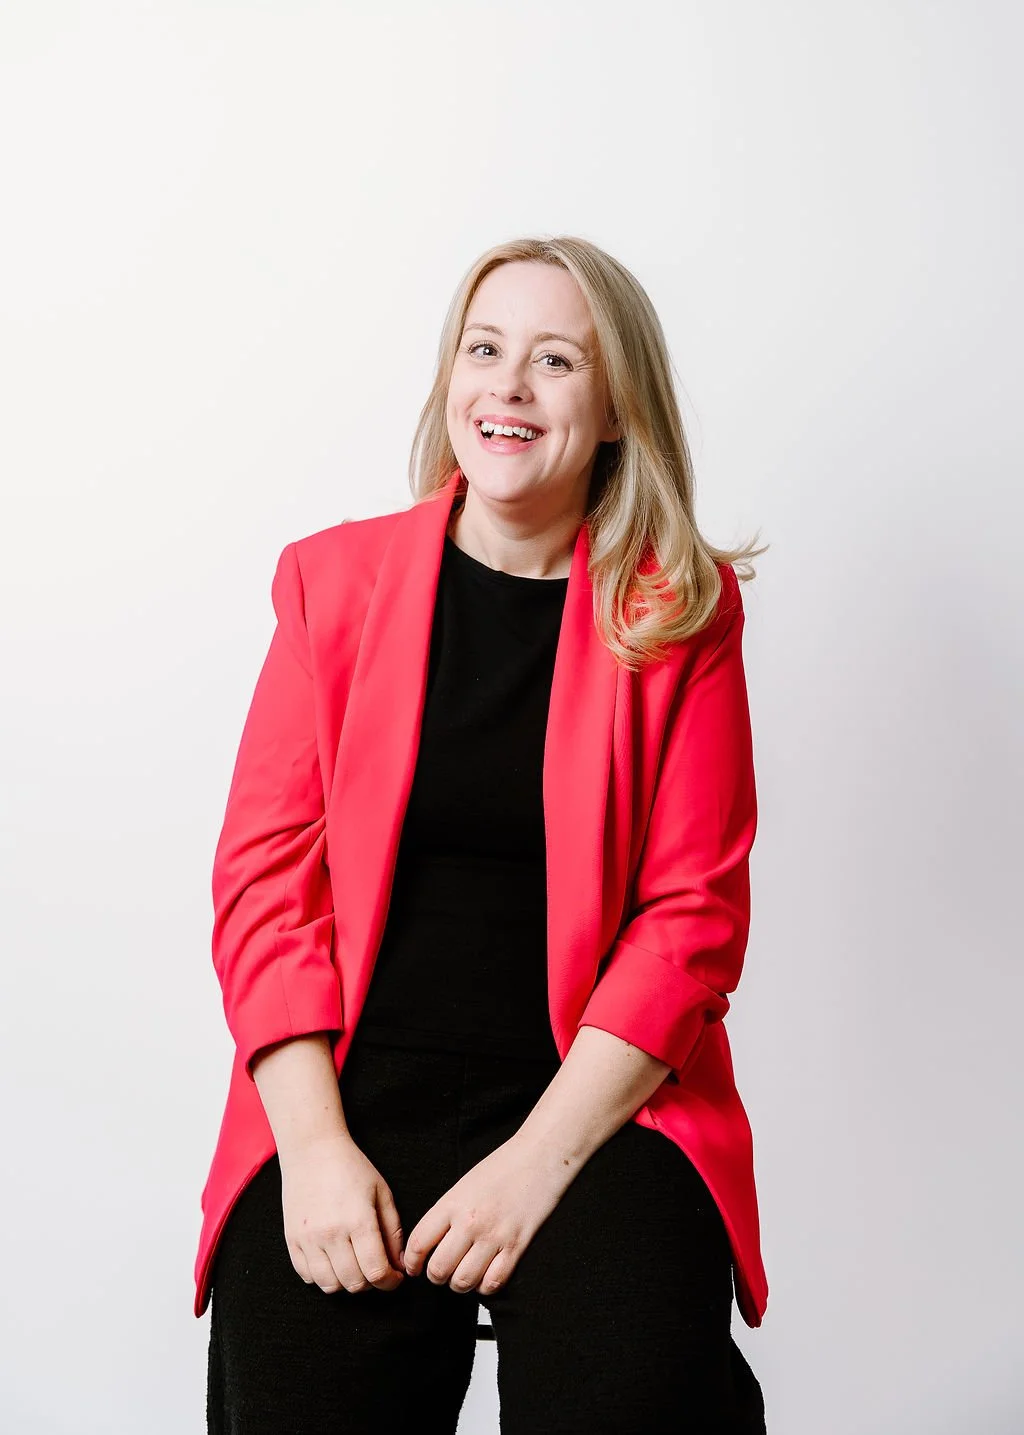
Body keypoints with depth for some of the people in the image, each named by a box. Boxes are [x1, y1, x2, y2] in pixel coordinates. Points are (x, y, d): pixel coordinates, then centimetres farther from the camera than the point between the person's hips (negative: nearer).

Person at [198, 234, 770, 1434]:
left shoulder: (682, 614, 4)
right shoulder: (334, 577, 7)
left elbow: (693, 912, -2)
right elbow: (265, 871, 2)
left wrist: (539, 1158, -12)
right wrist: (313, 1145, -10)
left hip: (596, 1098, -1)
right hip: (350, 1095, 1)